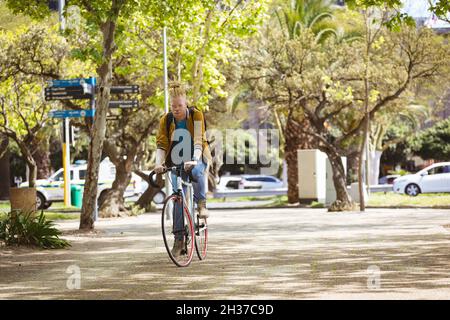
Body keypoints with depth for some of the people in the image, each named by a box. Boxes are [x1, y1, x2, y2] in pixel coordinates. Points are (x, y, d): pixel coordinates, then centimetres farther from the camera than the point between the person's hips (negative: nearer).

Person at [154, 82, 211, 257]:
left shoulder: (196, 115, -13)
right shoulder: (166, 120, -5)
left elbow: (198, 141, -23)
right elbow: (161, 144, -11)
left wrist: (194, 161, -40)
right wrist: (159, 163, -29)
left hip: (196, 159, -2)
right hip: (177, 163, 2)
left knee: (196, 172, -39)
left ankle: (201, 204, -17)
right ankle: (179, 239, -3)